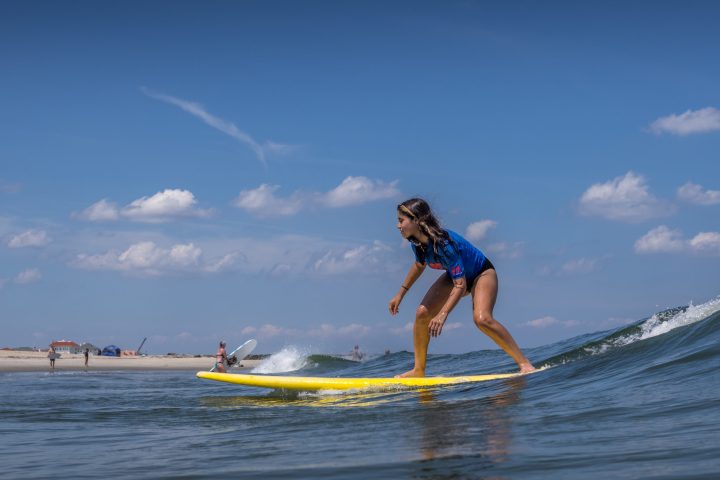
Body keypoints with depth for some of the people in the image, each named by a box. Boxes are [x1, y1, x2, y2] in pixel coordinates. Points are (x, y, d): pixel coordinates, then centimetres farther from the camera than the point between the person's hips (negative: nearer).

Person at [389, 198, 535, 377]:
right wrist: (400, 294, 12)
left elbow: (460, 285, -36)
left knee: (481, 318, -31)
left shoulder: (443, 243, -37)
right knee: (422, 313, -7)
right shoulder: (417, 243, -14)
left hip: (481, 273, -8)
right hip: (455, 275, 8)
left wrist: (443, 314, -44)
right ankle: (418, 370, 3)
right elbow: (419, 265, 11)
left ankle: (524, 364, -22)